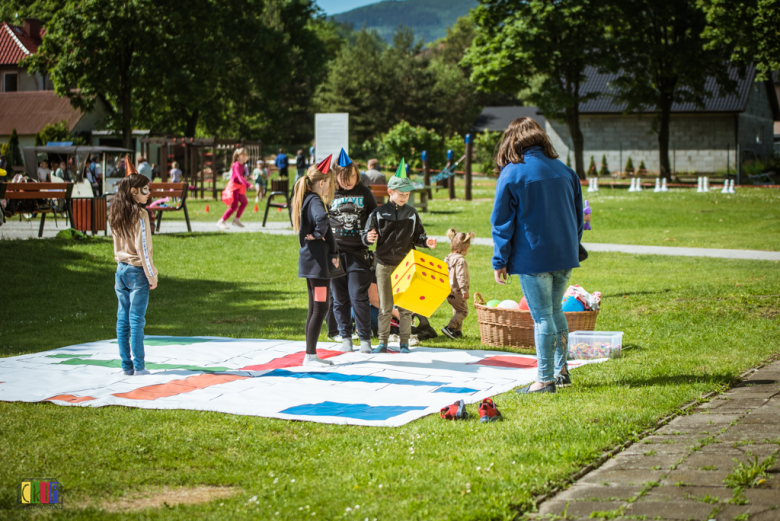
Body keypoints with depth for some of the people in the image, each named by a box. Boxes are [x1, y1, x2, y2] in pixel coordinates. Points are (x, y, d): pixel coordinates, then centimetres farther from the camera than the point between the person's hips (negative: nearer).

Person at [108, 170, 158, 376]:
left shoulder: (115, 214, 8)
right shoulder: (140, 214, -14)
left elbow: (118, 246, 13)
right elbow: (142, 248, -15)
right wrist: (152, 276, -9)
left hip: (121, 270, 7)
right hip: (137, 271, -7)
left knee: (123, 319, 8)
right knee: (136, 320, -4)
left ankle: (126, 365, 12)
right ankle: (139, 367, -1)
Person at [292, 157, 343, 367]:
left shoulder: (306, 200, 14)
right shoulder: (315, 201, -17)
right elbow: (321, 219, -38)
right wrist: (319, 234, -20)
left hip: (311, 261, 10)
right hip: (318, 262, -10)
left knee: (315, 309, 13)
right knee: (320, 308, -5)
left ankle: (311, 355, 17)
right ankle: (310, 355, -3)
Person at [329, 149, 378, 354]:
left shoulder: (364, 192, 6)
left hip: (358, 252, -1)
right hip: (335, 251, 1)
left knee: (358, 297, -7)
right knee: (340, 299, 5)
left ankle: (365, 338, 3)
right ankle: (345, 337, 17)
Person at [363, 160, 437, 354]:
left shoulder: (411, 214, 6)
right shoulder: (378, 213, 0)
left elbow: (417, 236, 11)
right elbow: (366, 235, 1)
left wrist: (426, 242, -10)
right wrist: (368, 238, -21)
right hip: (384, 265, -1)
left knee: (406, 306, 3)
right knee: (385, 307, 2)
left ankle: (404, 342, 13)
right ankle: (383, 342, 11)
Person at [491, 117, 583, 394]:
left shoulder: (511, 174, -8)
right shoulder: (564, 171, 7)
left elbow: (502, 221, -7)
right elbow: (577, 215, 13)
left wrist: (499, 261, -2)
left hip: (532, 257, -5)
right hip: (565, 256, 5)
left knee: (542, 316, -1)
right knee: (555, 311, 19)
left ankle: (546, 379, 3)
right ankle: (561, 370, 24)